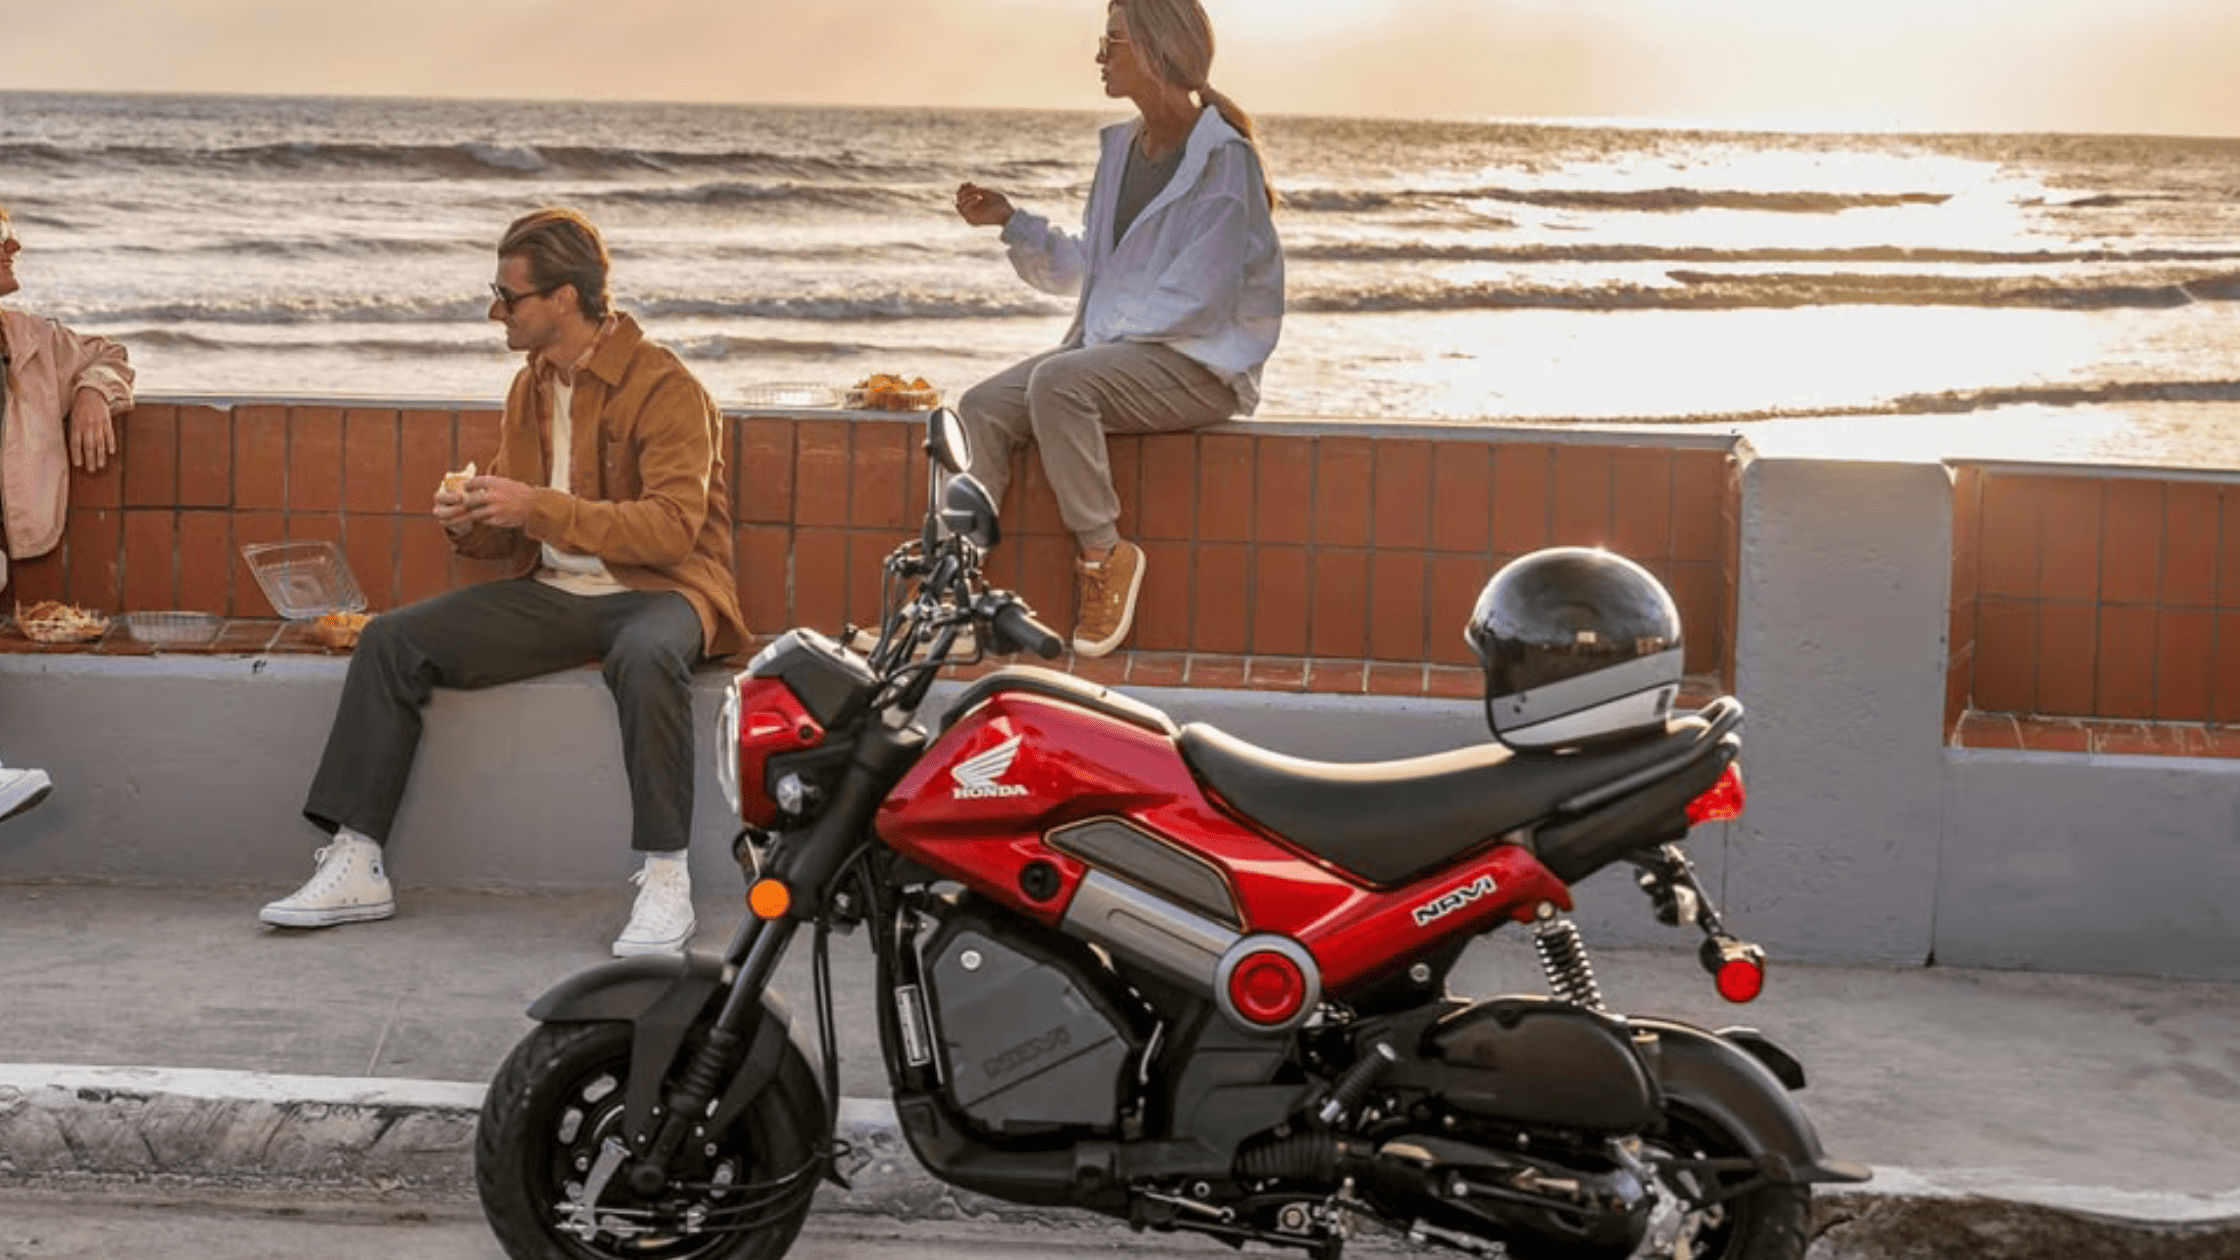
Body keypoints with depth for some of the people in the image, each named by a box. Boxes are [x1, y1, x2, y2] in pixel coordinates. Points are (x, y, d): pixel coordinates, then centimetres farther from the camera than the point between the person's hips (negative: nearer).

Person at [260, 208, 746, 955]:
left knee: (647, 658, -41)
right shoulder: (530, 387, 12)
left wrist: (539, 508, -24)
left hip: (655, 590, -7)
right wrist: (472, 523, -3)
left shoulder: (665, 388, -11)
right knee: (391, 641, -9)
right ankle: (357, 867, -9)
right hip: (550, 593, 7)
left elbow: (672, 526, -22)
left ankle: (666, 881, -33)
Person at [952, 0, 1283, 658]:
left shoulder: (1223, 161, -10)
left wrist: (1107, 332, -15)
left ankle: (1104, 554, -18)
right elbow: (1084, 267, 17)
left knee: (1056, 382, -33)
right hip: (1114, 347, 8)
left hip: (1202, 364, -8)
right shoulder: (1121, 148, 15)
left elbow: (1198, 296, -17)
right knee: (982, 407, -13)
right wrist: (1011, 222, 5)